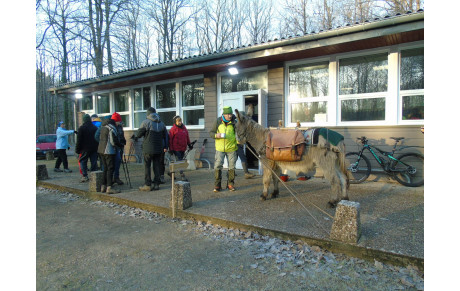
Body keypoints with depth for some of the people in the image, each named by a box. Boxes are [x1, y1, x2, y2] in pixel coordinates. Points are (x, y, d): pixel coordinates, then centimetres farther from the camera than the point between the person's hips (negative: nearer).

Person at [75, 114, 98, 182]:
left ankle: (85, 176, -3)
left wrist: (77, 149, 0)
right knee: (94, 162, 5)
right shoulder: (95, 128, 8)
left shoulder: (81, 128, -6)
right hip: (94, 148, 4)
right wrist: (97, 147, 18)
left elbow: (79, 140, -6)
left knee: (82, 161, 5)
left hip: (85, 148, -4)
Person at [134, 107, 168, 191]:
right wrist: (165, 147, 20)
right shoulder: (161, 123, 12)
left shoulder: (146, 122, -6)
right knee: (157, 166, 8)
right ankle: (156, 184, 9)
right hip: (159, 149, 5)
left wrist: (135, 137, 19)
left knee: (147, 166, 2)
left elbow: (139, 133, -4)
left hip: (148, 149, -5)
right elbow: (165, 136, 15)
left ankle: (148, 185, 1)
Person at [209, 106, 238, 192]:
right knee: (217, 166, -2)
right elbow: (211, 133, 3)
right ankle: (217, 185, 8)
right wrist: (216, 135, -18)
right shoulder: (218, 121, -2)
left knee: (232, 167, 7)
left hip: (231, 149, 0)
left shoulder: (234, 122, -5)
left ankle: (230, 184, 23)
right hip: (220, 149, 0)